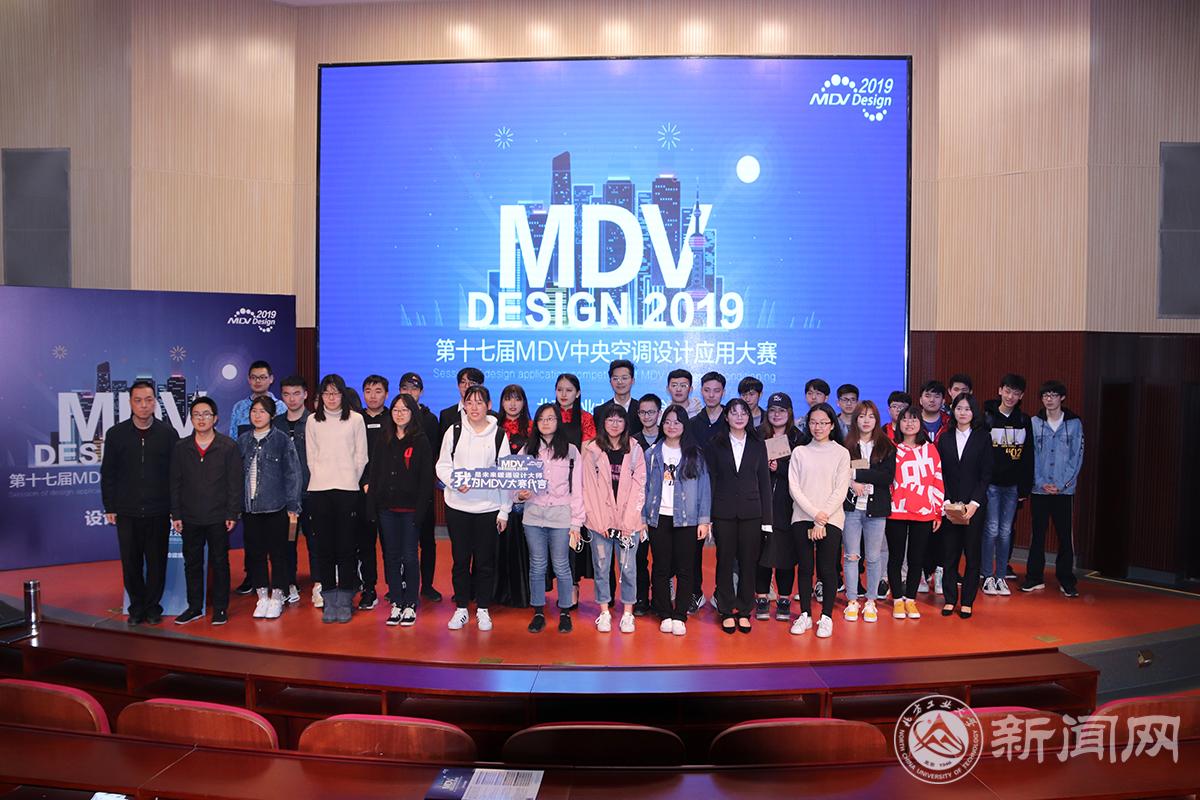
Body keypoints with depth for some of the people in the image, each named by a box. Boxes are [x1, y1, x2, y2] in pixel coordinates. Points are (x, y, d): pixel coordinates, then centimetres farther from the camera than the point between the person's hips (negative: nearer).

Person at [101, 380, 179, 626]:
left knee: (157, 561, 5)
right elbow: (108, 474, 6)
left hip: (158, 512, -1)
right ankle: (137, 607, 20)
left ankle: (153, 606, 18)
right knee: (131, 562, 7)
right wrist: (109, 507, 2)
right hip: (127, 512, 1)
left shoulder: (168, 433, 1)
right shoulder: (116, 434, 4)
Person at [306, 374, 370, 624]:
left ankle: (345, 600, 7)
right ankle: (329, 600, 12)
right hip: (318, 490, 2)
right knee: (324, 545, 3)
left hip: (348, 490, -2)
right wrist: (322, 478, 6)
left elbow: (361, 457, 5)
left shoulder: (355, 419, 2)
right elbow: (311, 457, 11)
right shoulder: (313, 421, 9)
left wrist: (351, 482, 4)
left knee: (346, 545, -2)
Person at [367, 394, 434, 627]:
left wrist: (420, 509, -13)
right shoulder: (383, 440, 10)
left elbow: (426, 477, -7)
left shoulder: (421, 441, -4)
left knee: (409, 557, 1)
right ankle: (396, 603, 17)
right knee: (391, 556, 8)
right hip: (387, 507, 4)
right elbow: (374, 471, 10)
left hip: (410, 509, -4)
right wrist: (372, 503, 2)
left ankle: (410, 605, 11)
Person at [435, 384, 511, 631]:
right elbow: (442, 465, 6)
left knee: (485, 560, 6)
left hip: (488, 507, -1)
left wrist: (504, 511, -1)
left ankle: (483, 609, 19)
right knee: (460, 558, 8)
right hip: (457, 506, 1)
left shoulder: (499, 434, 1)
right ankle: (461, 608, 21)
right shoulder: (454, 431, 2)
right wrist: (454, 481, -15)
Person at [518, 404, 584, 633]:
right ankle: (538, 613, 17)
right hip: (533, 515, 2)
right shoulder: (528, 450, 9)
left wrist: (576, 523, -3)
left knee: (561, 566, 2)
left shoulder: (570, 451, 3)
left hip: (561, 516, -2)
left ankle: (565, 613, 15)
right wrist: (520, 495, -10)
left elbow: (577, 489, 1)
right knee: (537, 566, 7)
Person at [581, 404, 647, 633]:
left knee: (628, 568, 2)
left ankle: (627, 614, 13)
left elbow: (639, 488, 1)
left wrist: (629, 521, -7)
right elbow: (589, 488, 0)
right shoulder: (592, 451, 4)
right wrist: (600, 521, -8)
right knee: (601, 567, 4)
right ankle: (604, 613, 15)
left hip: (628, 521, 0)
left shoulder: (635, 451, 5)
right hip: (600, 521, 0)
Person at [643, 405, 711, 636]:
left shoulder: (695, 454, 3)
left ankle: (680, 616, 11)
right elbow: (645, 486, 7)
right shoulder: (652, 454, 7)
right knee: (661, 568, 6)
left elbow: (704, 487, 2)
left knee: (684, 569, 2)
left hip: (686, 519, -1)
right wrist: (642, 518, 1)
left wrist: (704, 520, -3)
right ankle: (665, 615, 16)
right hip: (659, 518, 1)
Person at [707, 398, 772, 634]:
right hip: (723, 511, -1)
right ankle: (726, 612, 16)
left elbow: (764, 481, 7)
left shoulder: (758, 445, 8)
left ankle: (744, 611, 17)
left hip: (750, 512, 1)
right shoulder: (716, 444, 4)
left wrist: (767, 517, 1)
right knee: (725, 561, 5)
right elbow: (711, 479, 2)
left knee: (748, 562, 4)